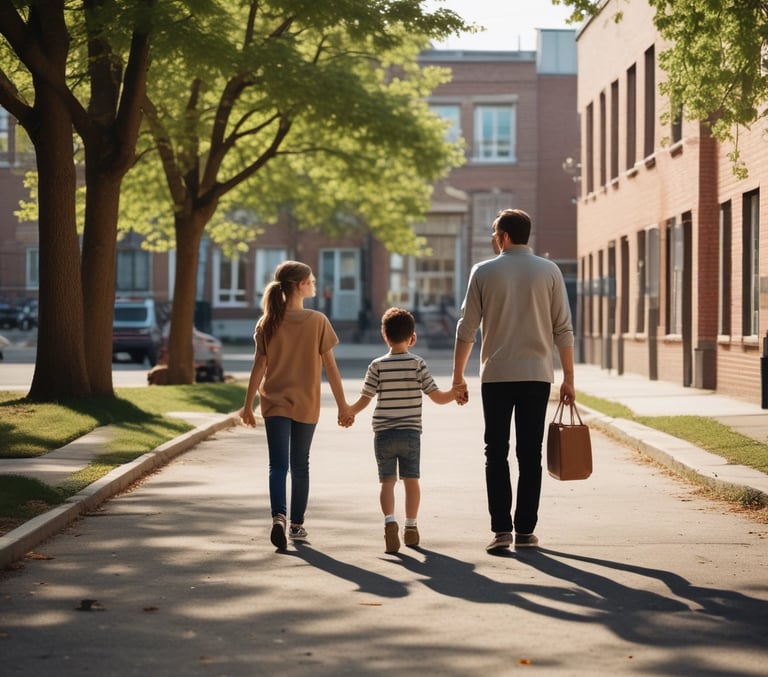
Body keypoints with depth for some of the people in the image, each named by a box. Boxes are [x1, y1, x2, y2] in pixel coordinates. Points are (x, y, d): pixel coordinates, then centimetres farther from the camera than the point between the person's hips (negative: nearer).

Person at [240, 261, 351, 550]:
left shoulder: (268, 323, -3)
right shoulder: (318, 321, -8)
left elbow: (259, 367, -2)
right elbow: (330, 367, -6)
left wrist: (248, 404, 6)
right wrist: (342, 404, 2)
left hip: (275, 404, 1)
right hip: (306, 405, 0)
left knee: (278, 464, -1)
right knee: (300, 466, 12)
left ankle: (278, 516, -23)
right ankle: (296, 525, 18)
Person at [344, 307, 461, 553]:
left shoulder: (377, 366, -3)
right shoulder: (418, 364, -3)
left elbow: (364, 400, 0)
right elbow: (437, 396, -3)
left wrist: (348, 412, 19)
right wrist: (455, 393, 16)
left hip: (383, 433, 0)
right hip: (411, 433, 0)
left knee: (387, 480, 1)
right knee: (411, 479, 11)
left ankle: (390, 520, -21)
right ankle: (411, 527, 17)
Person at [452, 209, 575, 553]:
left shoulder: (484, 272, -1)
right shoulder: (549, 271, 3)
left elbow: (467, 328, 0)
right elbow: (563, 329, 1)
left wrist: (458, 374, 8)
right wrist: (568, 378, 6)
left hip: (496, 375, -1)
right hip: (537, 374, 1)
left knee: (496, 453, 5)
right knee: (530, 454, 6)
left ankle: (501, 529, -4)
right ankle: (525, 531, 6)